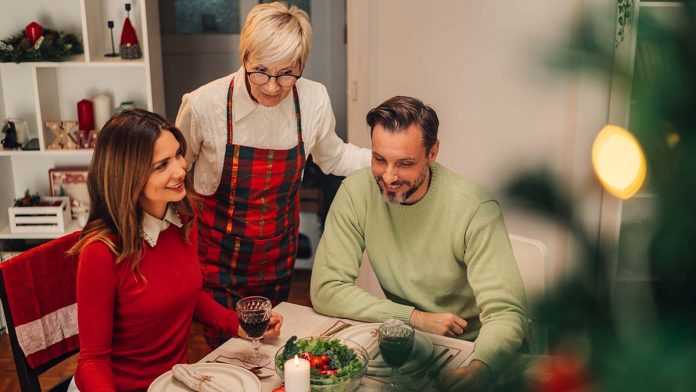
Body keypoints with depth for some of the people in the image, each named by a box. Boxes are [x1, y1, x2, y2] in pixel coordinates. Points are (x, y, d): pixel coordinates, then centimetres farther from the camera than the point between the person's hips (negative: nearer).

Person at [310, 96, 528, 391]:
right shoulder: (356, 192, -11)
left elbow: (506, 313, -22)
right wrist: (417, 318, -15)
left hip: (470, 347, -2)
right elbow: (325, 290, -10)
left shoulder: (474, 208, -19)